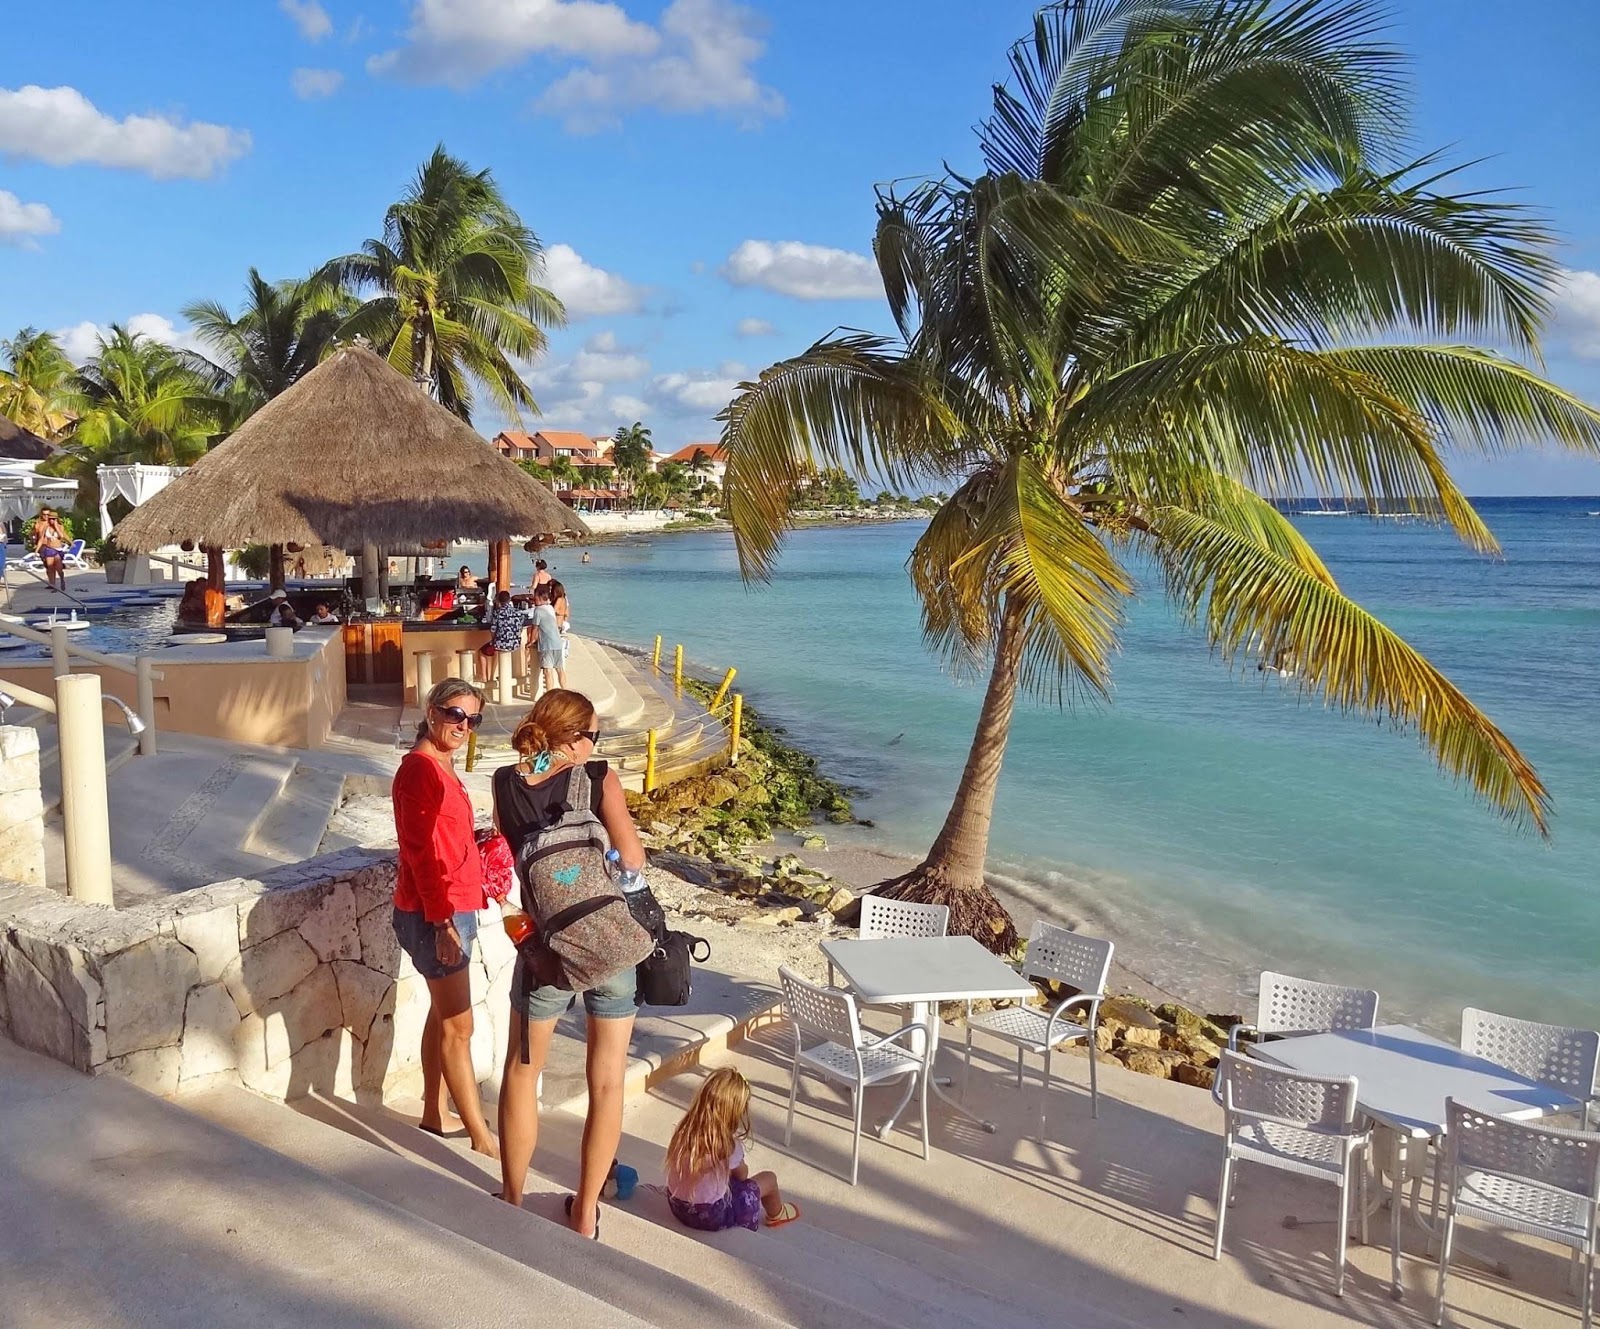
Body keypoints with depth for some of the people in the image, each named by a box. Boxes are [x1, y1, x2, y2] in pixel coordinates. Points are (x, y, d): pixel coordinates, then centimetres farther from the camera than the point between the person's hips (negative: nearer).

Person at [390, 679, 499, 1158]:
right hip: (433, 915, -10)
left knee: (442, 1015, 19)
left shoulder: (441, 766, 10)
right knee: (458, 1027, -1)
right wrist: (443, 923, -22)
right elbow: (420, 853, -22)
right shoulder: (420, 768, -18)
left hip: (451, 909, 10)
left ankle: (433, 1116, 33)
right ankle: (483, 1138, 8)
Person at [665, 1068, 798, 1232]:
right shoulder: (728, 1146, -27)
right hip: (711, 1217, -5)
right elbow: (741, 1174, -4)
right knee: (769, 1178, 15)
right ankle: (776, 1214, 47)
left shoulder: (685, 1130, -13)